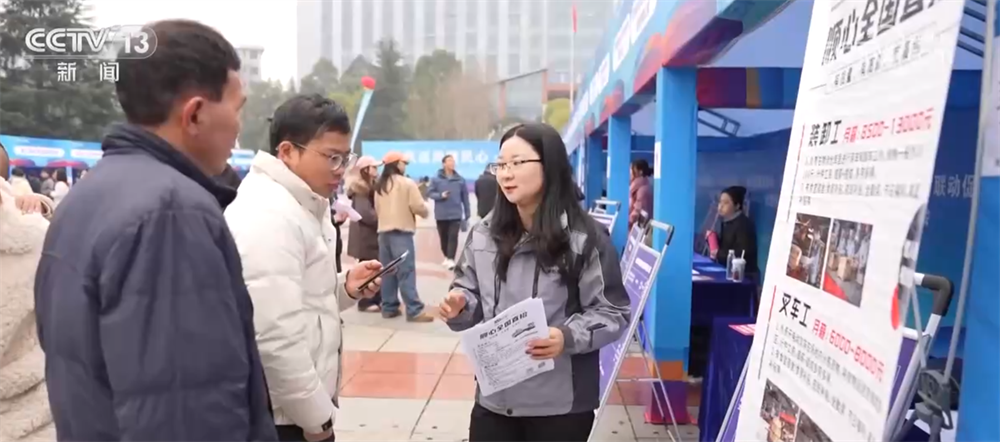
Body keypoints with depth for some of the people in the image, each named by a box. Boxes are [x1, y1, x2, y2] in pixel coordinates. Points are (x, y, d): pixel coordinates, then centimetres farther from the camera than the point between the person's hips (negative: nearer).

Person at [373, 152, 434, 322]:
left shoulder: (379, 185, 12)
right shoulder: (407, 183, -8)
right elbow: (419, 207, -11)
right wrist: (424, 212, 10)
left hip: (383, 231, 7)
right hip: (401, 232, -7)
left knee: (387, 272, 11)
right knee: (406, 272, -8)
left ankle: (389, 307, 15)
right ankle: (414, 311, -7)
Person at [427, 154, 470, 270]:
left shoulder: (460, 180, -1)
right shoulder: (436, 179, -3)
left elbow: (465, 198, 5)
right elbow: (430, 193, 1)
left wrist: (467, 215, 6)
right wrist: (441, 195, -17)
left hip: (455, 214, -1)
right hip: (441, 214, 1)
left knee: (453, 237, -10)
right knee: (443, 237, 13)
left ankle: (451, 259, -10)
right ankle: (446, 257, 30)